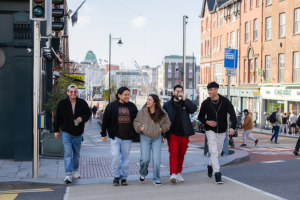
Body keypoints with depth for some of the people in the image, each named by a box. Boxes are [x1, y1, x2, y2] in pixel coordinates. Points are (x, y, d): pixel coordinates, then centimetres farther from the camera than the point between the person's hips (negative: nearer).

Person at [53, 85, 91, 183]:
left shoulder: (82, 103, 1)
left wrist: (82, 118, -12)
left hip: (78, 133, 3)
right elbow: (57, 117, 5)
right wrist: (56, 130, 4)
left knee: (76, 153, 15)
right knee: (68, 153, -13)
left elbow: (88, 114, 10)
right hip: (66, 132, -2)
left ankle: (75, 170, 34)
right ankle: (68, 174, -15)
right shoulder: (62, 103, -3)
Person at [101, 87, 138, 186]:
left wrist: (135, 133, 11)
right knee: (115, 156, -10)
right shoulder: (111, 106, 0)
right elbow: (105, 120, 3)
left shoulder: (132, 106, 7)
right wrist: (103, 134, 3)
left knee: (126, 157, 7)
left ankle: (124, 177, 19)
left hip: (127, 137, 2)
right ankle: (116, 176, 7)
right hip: (115, 136, -2)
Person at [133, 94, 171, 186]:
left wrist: (162, 128, -4)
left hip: (157, 138, 0)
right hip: (145, 137, 0)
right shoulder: (142, 112, -2)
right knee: (145, 159, -4)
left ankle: (156, 179, 9)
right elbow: (135, 122, 9)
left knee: (156, 159, -5)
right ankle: (143, 174, 27)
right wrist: (140, 127, -9)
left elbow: (167, 123, 11)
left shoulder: (162, 113, -2)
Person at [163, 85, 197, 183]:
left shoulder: (185, 104, 9)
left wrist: (184, 99, -16)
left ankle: (179, 173, 22)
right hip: (172, 134, -2)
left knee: (181, 155, 9)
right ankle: (173, 174, -22)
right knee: (173, 153, -15)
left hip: (184, 134, 2)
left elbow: (194, 109, -12)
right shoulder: (167, 105, 9)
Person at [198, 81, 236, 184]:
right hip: (210, 131, -2)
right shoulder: (205, 103, -5)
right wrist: (207, 122, -15)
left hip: (221, 131, 2)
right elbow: (200, 116, 7)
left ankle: (210, 166, 41)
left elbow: (232, 114, -12)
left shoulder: (225, 101, -7)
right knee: (214, 152, -13)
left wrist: (232, 127, -29)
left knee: (218, 153, 14)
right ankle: (217, 174, -12)